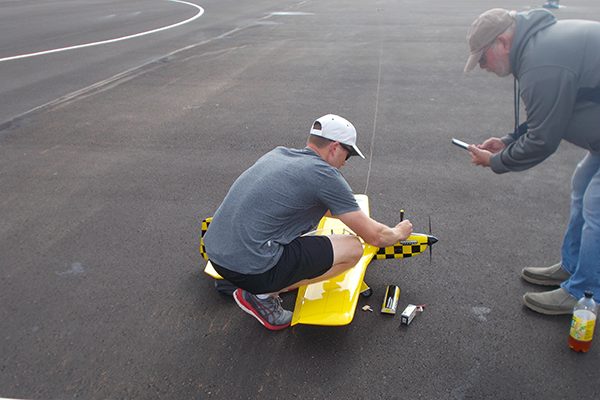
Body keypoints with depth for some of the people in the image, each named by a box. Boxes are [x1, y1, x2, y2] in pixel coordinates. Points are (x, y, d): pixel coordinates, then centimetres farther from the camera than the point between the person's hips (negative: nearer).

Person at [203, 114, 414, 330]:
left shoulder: (276, 154, 15)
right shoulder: (326, 176, -8)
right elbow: (374, 237, -1)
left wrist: (350, 214, 45)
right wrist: (398, 233, 22)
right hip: (249, 268, -9)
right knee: (352, 248, 0)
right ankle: (263, 294, 3)